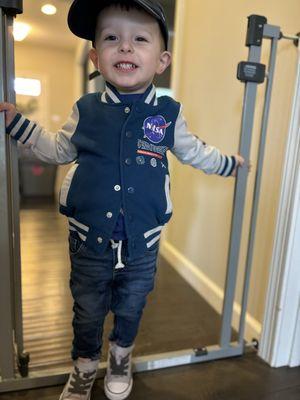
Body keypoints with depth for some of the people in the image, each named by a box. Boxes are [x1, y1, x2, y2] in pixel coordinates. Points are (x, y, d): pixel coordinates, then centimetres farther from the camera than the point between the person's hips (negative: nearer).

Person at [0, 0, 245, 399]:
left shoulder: (169, 114, -5)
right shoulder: (86, 110, -4)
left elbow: (194, 151, 13)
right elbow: (59, 150, 12)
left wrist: (227, 162, 24)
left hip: (142, 246, 1)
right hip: (88, 243, 0)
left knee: (130, 311, 22)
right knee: (87, 314, 19)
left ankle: (121, 360, 54)